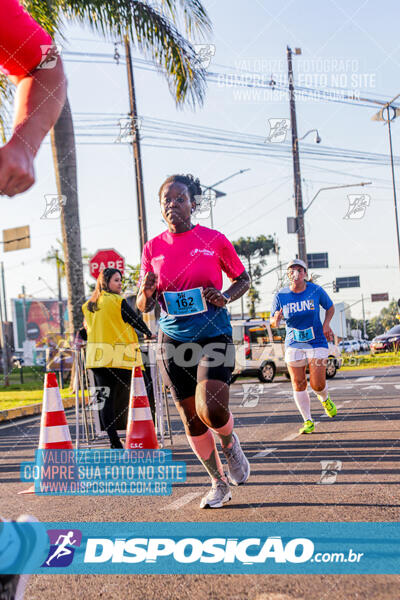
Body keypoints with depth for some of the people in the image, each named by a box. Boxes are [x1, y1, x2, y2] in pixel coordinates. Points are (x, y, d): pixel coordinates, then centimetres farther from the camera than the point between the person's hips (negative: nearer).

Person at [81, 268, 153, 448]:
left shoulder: (88, 305, 14)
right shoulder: (117, 301, -5)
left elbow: (85, 330, 21)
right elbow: (135, 320, -2)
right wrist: (148, 334, 14)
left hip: (96, 357, 5)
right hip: (119, 356, -5)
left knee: (106, 398, 1)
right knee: (122, 396, 3)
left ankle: (114, 441, -3)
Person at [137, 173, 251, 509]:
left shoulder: (215, 240, -2)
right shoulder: (153, 248, 4)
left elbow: (243, 280, 11)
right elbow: (143, 307, 9)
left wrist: (225, 298, -9)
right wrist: (147, 293, -14)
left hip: (214, 335, -3)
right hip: (173, 340, 3)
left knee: (210, 409, -22)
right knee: (192, 419, 7)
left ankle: (230, 443, 15)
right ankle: (219, 483, 28)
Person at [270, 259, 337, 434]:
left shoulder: (316, 290, -5)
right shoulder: (281, 296, -5)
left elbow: (330, 307, 12)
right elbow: (273, 322, 2)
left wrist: (326, 324, -6)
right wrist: (276, 320, -22)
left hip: (316, 342, -1)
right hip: (293, 345, 1)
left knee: (318, 384, -6)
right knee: (298, 385, -3)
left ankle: (325, 399, 31)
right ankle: (308, 422, 10)